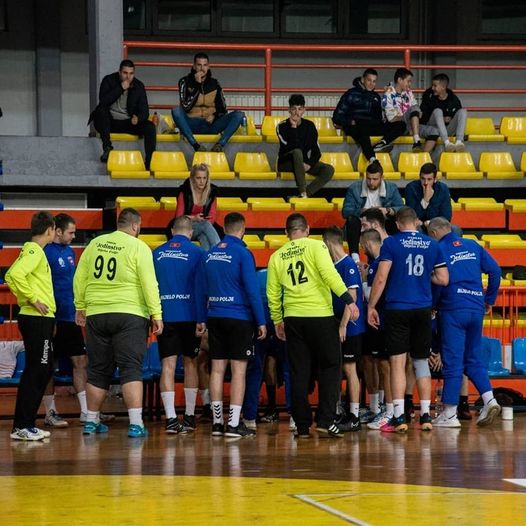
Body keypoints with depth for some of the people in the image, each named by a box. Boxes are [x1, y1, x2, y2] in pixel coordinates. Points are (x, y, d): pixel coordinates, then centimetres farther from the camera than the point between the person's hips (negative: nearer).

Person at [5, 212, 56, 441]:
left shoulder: (31, 251, 16)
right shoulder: (34, 251, -12)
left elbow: (10, 276, 24)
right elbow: (15, 275, -27)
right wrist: (33, 299, -20)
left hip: (39, 319, 10)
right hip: (38, 318, -10)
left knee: (43, 370, 13)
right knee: (36, 371, -9)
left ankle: (27, 424, 15)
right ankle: (21, 427, -9)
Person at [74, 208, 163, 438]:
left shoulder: (95, 244, 8)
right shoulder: (138, 247, -6)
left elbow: (79, 278, 10)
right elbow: (149, 284, -10)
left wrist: (80, 307, 18)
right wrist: (156, 315, -7)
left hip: (96, 315, 4)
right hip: (130, 315, -4)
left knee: (98, 371, 13)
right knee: (131, 369, -4)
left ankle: (92, 421, 20)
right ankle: (136, 423, -12)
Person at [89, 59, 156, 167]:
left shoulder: (139, 86, 1)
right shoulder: (108, 81, -5)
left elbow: (144, 110, 0)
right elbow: (103, 101, -21)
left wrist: (138, 118, -24)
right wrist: (121, 88, -25)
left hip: (128, 122, 2)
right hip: (109, 122, -2)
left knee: (150, 127, -23)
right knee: (101, 110, -33)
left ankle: (149, 161, -28)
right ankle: (107, 148, -27)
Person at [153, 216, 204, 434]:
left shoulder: (157, 253, 6)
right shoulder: (196, 253, -2)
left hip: (164, 315, 1)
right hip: (189, 315, -1)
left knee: (168, 365, -2)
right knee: (190, 363, 13)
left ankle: (170, 418, -12)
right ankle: (189, 416, 19)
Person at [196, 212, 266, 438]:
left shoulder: (209, 254, 9)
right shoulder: (242, 254, -9)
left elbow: (202, 289, 13)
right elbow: (252, 289, -11)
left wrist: (201, 319, 19)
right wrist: (261, 321, -7)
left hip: (215, 317, 5)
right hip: (239, 318, -5)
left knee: (217, 369, 8)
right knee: (239, 370, -3)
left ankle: (217, 422, 9)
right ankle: (234, 423, -6)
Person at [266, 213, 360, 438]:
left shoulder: (277, 256, 9)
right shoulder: (316, 246, -2)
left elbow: (272, 293, 12)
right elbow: (329, 274, -16)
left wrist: (277, 321, 22)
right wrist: (349, 300, -17)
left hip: (293, 318, 3)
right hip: (320, 316, -3)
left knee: (299, 373, 8)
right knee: (330, 367, 8)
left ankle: (302, 426, 8)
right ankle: (326, 421, -1)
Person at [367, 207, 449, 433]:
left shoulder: (391, 243, -4)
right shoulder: (432, 245, 6)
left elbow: (381, 279, -8)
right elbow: (443, 279, 8)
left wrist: (371, 307, -1)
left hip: (397, 309, -3)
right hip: (423, 310, 3)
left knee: (398, 363, -2)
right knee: (421, 362, 13)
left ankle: (399, 417, -7)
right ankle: (425, 416, 10)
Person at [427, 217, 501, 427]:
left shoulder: (438, 250, -3)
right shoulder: (473, 246, 11)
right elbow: (494, 270, 6)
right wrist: (489, 299, 14)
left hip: (453, 309, -5)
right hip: (477, 308, 5)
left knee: (452, 362, -2)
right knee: (473, 359, 15)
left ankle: (449, 414, 1)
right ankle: (489, 400, -1)